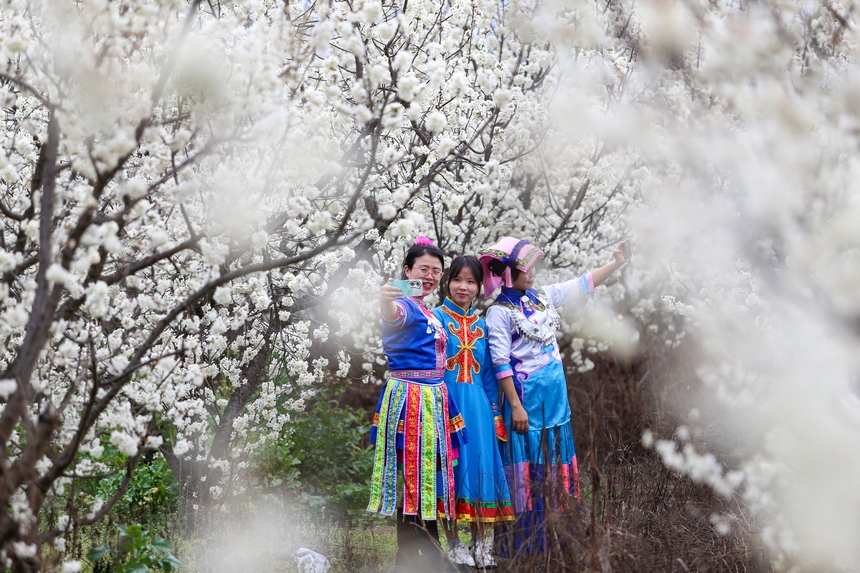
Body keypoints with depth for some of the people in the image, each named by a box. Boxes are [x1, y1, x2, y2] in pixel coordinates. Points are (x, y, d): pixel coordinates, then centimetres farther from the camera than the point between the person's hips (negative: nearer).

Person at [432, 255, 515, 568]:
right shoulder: (436, 318, 0)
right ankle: (453, 543, 5)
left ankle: (480, 543, 13)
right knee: (451, 466, -4)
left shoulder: (481, 325, 14)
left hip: (477, 404, 4)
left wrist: (495, 411, 11)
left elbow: (488, 373, 16)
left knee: (480, 466, 3)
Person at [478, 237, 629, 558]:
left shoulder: (542, 296, 9)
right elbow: (501, 362, -13)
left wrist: (616, 263, 9)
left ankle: (551, 543, 18)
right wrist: (515, 406, -16)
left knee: (554, 468, 10)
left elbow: (583, 284, 16)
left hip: (555, 397, 7)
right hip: (527, 396, -7)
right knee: (529, 472, -3)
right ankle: (522, 547, 4)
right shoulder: (500, 312, -10)